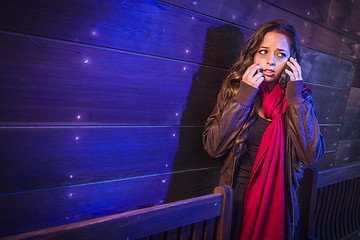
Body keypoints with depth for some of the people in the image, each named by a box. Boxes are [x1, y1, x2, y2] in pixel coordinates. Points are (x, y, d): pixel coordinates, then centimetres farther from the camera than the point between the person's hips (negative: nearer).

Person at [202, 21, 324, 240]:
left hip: (279, 200, 1)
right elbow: (213, 147, -17)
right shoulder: (235, 88, -7)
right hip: (237, 196, -1)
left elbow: (312, 156, -15)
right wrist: (243, 97, -21)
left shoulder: (300, 97, -3)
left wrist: (295, 98, -17)